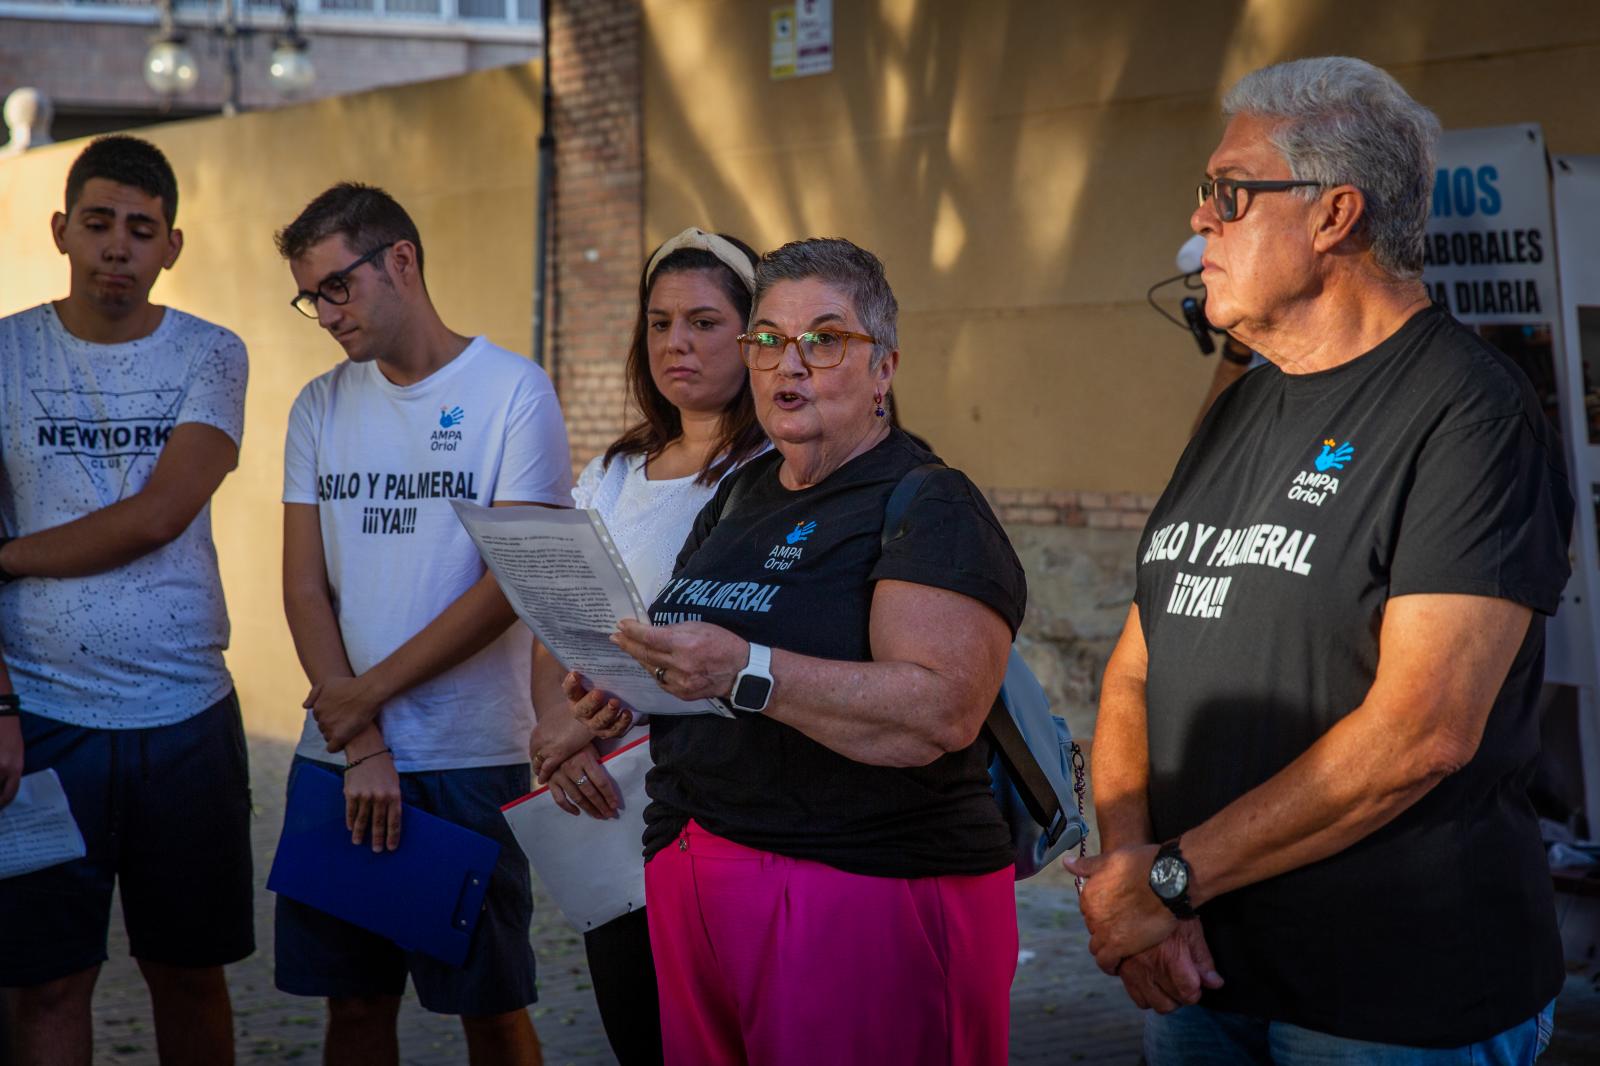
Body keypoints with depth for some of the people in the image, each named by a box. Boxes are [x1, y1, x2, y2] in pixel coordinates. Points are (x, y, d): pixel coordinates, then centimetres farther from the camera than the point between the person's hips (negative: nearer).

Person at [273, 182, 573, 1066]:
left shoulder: (512, 391, -5)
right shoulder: (320, 408, 10)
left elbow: (514, 583, -11)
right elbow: (304, 588, 5)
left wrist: (364, 696, -10)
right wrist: (361, 748, -7)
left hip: (470, 761, -4)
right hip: (336, 758, 4)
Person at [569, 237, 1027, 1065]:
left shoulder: (931, 512, -9)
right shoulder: (739, 496, 16)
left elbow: (941, 712, -24)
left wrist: (746, 673, -31)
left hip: (868, 893, -7)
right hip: (689, 873, 7)